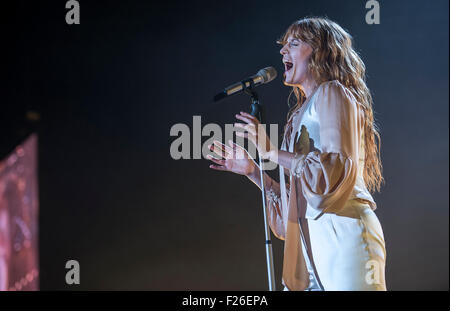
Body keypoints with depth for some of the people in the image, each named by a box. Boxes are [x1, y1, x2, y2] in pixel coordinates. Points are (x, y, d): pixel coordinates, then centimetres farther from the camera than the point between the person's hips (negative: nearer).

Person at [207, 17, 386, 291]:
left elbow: (337, 170, -14)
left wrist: (271, 151, -10)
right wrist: (252, 170, 18)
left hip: (343, 235, -8)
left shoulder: (332, 93, 1)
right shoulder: (305, 111, 24)